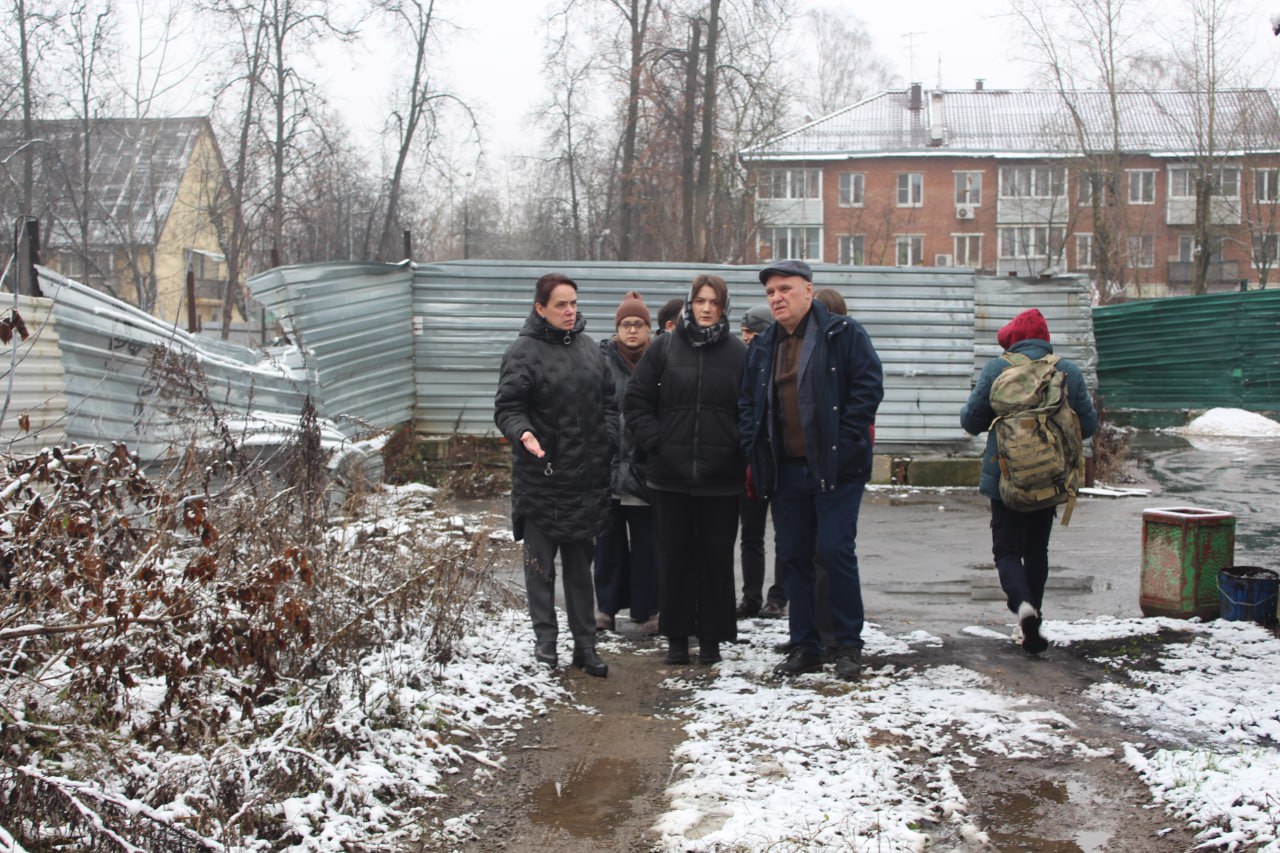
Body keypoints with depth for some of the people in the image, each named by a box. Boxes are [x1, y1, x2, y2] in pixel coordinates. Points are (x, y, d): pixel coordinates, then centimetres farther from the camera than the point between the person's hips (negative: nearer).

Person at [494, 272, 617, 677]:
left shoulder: (588, 347, 12)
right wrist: (522, 432, -30)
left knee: (580, 563, 12)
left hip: (586, 477, 6)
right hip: (540, 477, -5)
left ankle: (585, 645, 20)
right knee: (541, 563, 4)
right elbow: (507, 407, -11)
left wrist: (607, 440, 7)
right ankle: (545, 641, 15)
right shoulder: (524, 352, -8)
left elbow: (608, 399, 19)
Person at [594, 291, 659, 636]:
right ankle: (607, 606, 20)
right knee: (609, 539, 8)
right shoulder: (602, 360, 2)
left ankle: (647, 609, 14)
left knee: (646, 542, 4)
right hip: (608, 463, 0)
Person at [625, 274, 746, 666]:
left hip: (720, 476, -1)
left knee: (716, 558, 5)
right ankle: (676, 637, 18)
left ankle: (712, 637, 16)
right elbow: (635, 401, 6)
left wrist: (738, 450, -4)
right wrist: (654, 442, -2)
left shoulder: (738, 353, 2)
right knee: (674, 557, 7)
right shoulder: (664, 348, 4)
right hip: (671, 474, 1)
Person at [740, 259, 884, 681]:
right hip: (785, 469, 6)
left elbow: (868, 386, -8)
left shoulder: (844, 334, -3)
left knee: (837, 551, -6)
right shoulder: (763, 346, 14)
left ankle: (849, 646, 7)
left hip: (835, 468, -5)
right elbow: (749, 402, 19)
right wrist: (753, 450, 6)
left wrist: (846, 441, -14)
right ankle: (804, 646, 17)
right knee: (793, 557, 8)